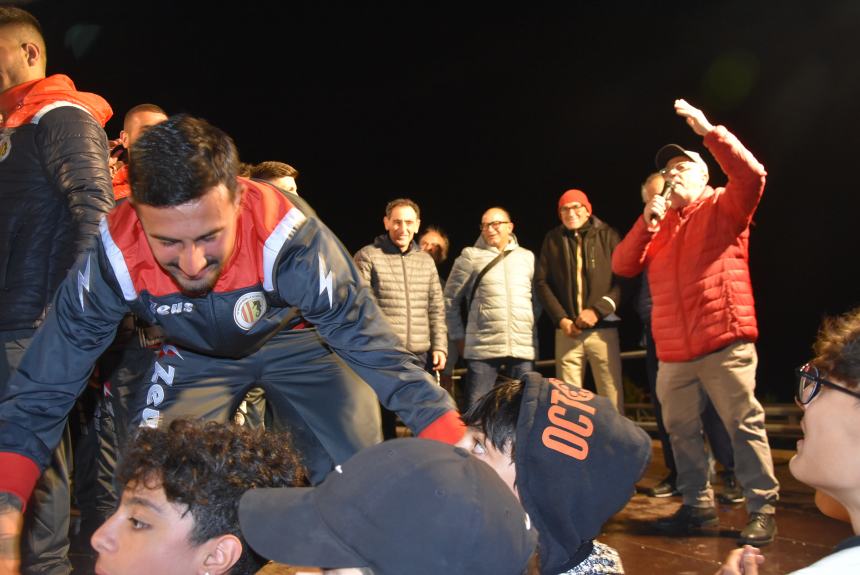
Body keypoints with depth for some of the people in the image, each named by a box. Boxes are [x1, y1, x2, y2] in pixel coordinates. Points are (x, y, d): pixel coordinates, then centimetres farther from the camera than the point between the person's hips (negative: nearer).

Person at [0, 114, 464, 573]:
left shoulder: (288, 237, -38)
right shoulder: (112, 258, -31)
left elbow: (372, 346, -35)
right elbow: (46, 384, -23)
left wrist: (457, 451, -42)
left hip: (294, 339, -1)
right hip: (191, 354, 2)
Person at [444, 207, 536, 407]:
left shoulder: (527, 257, 13)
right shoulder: (470, 256, 3)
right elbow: (450, 299, 6)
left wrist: (531, 328, 11)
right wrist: (459, 337, 3)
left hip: (523, 348, 3)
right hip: (482, 348, -3)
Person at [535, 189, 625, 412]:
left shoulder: (607, 236, 4)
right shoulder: (553, 239, 11)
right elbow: (541, 282, 8)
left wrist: (598, 310, -13)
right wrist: (561, 318, -3)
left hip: (603, 329, -2)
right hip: (567, 331, 2)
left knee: (612, 397, -4)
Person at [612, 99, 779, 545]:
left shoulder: (723, 207, 5)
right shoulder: (658, 224, 19)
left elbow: (751, 175, -16)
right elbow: (622, 266, 9)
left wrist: (708, 131, -21)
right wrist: (646, 221, -3)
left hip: (724, 341, -6)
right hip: (673, 349, 6)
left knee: (743, 424, -3)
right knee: (680, 429, 11)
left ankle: (762, 508, 4)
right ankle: (698, 505, 23)